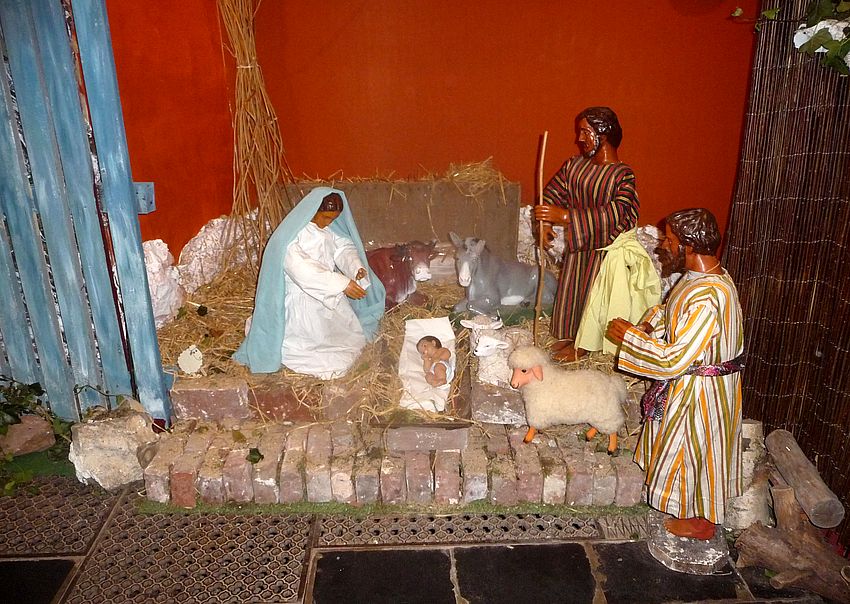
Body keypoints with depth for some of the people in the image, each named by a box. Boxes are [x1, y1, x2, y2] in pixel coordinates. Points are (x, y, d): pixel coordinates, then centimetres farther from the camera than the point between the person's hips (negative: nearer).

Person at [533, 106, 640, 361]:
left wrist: (565, 216, -39)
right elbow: (553, 192, 3)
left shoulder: (623, 175, -22)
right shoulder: (574, 165, -2)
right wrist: (546, 222, -17)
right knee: (570, 289, 18)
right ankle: (569, 335, 40)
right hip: (576, 243, 6)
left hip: (603, 246, -6)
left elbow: (614, 214, -32)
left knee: (590, 292, 8)